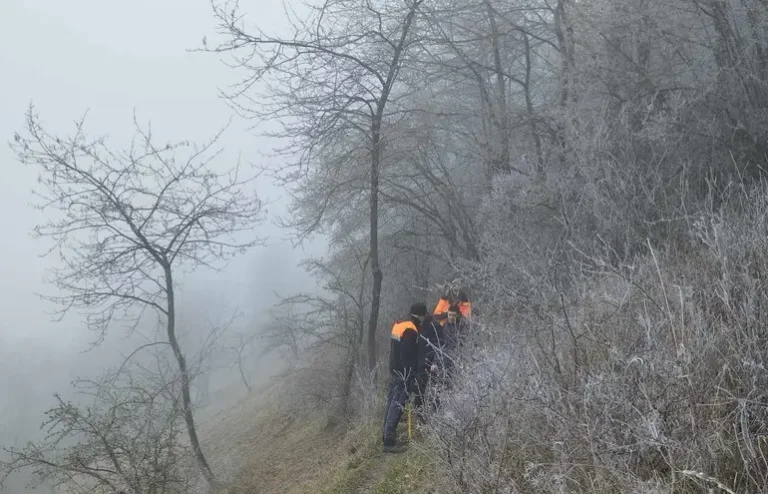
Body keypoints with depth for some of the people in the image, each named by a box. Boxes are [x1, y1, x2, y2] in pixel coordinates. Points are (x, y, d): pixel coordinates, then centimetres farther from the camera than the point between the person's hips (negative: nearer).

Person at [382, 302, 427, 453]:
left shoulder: (398, 325, 11)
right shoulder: (411, 330, -18)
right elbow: (407, 357, -22)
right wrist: (410, 377, -20)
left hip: (394, 371, 10)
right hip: (404, 374, -10)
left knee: (391, 404, 12)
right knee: (397, 406, -8)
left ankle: (387, 437, 18)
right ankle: (389, 442, -7)